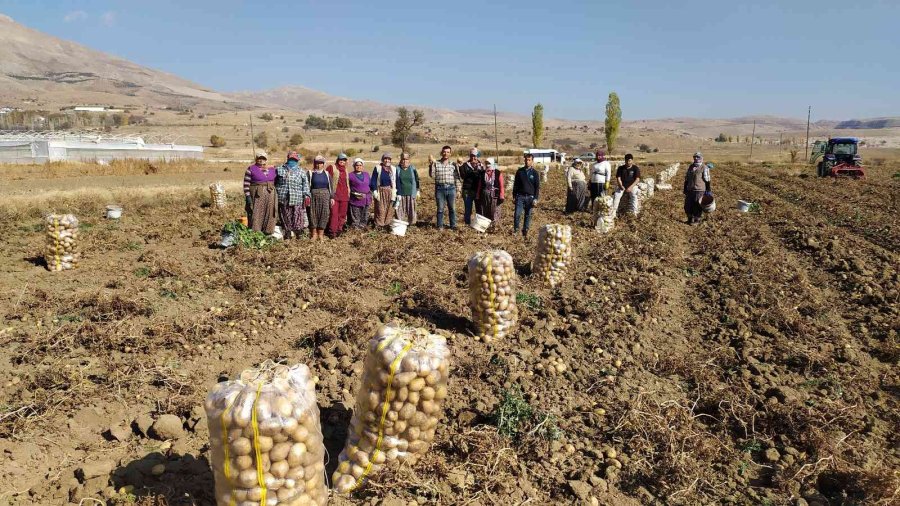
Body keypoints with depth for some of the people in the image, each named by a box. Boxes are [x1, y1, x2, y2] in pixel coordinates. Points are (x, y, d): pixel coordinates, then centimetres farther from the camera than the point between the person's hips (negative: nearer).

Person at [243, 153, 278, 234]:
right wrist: (248, 196, -13)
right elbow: (246, 184, -4)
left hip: (270, 197, 4)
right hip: (256, 197, -4)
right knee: (256, 217, -5)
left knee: (269, 217, 5)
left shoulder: (272, 169, 12)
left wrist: (276, 197, 9)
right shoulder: (251, 169, 0)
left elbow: (276, 183, 16)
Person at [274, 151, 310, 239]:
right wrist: (275, 194, 11)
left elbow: (305, 185, 6)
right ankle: (287, 232, 14)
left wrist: (306, 196, -3)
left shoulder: (302, 172, 11)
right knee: (285, 217, 4)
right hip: (283, 199, 1)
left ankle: (298, 232, 6)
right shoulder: (280, 170, 14)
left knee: (298, 217, -5)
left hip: (297, 199, -1)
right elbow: (275, 183, 18)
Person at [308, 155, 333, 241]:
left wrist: (332, 197, 6)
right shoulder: (311, 173, 4)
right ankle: (314, 233, 10)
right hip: (313, 195, -2)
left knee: (324, 214, -2)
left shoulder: (327, 174, 11)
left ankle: (321, 234, 6)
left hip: (325, 195, 2)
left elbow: (330, 186, 11)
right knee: (313, 214, 0)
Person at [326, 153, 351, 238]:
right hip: (335, 195, -5)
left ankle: (339, 230, 16)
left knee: (342, 214, 7)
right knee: (334, 213, -8)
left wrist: (348, 193, 23)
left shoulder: (345, 170, 17)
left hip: (344, 195, 5)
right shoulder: (332, 168, -1)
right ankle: (332, 231, -4)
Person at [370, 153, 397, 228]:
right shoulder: (378, 168, -1)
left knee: (390, 208, 5)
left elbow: (396, 181, 8)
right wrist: (374, 191, -10)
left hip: (390, 191, 2)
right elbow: (373, 181, -2)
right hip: (380, 191, -2)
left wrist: (395, 192, 2)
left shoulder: (394, 169, 6)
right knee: (380, 209, -1)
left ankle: (388, 223, 15)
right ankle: (379, 224, 6)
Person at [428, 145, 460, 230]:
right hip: (440, 188, -1)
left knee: (452, 208, 5)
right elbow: (432, 175, -5)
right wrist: (431, 165, -16)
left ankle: (453, 225, 15)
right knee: (440, 208, 4)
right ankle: (440, 226, 12)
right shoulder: (436, 163, 4)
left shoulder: (453, 164, 7)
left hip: (451, 188, 1)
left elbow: (457, 177, 9)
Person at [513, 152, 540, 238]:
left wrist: (536, 199, -6)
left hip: (530, 197, 0)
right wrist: (514, 196, 6)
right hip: (520, 196, 0)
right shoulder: (520, 171, 4)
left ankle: (525, 231, 17)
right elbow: (515, 184, 10)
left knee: (528, 215, 5)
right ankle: (516, 229, 7)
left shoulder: (535, 173, 2)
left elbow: (537, 187, 2)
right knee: (517, 214, -10)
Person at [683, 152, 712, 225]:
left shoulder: (704, 168, -4)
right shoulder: (691, 167, 15)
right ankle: (690, 219, 23)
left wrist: (708, 191, -8)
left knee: (697, 206, -1)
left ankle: (697, 220, 11)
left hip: (699, 190, -6)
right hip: (690, 190, 6)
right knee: (688, 205, 8)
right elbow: (686, 178, 19)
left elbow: (707, 180, -6)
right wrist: (685, 189, 17)